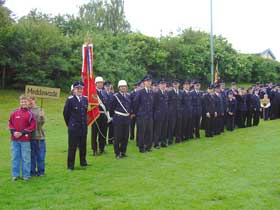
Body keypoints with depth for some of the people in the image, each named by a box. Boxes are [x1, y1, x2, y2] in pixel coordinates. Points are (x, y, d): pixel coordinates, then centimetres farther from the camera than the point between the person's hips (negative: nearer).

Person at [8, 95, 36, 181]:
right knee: (15, 157, 9)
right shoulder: (14, 113, 7)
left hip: (25, 139, -3)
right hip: (14, 139, 3)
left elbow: (33, 126, -6)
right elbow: (10, 123, 12)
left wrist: (22, 133, -12)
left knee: (26, 157, 1)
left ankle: (26, 175, 11)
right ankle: (15, 174, 19)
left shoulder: (30, 114, -3)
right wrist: (13, 132, -5)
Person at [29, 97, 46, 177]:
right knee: (31, 155, 9)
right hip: (30, 136, 0)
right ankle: (32, 171, 19)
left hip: (39, 136, 0)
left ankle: (41, 171, 17)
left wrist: (42, 117, -25)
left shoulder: (40, 110, 1)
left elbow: (42, 122, -6)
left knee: (40, 155, 6)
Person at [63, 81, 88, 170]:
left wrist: (85, 122, 14)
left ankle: (83, 161, 31)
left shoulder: (85, 99, 6)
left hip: (84, 127, 5)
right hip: (73, 127, -5)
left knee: (83, 146, 14)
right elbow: (65, 113, -1)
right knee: (72, 147, 1)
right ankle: (70, 165, 9)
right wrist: (69, 124, 5)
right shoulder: (70, 99, -8)